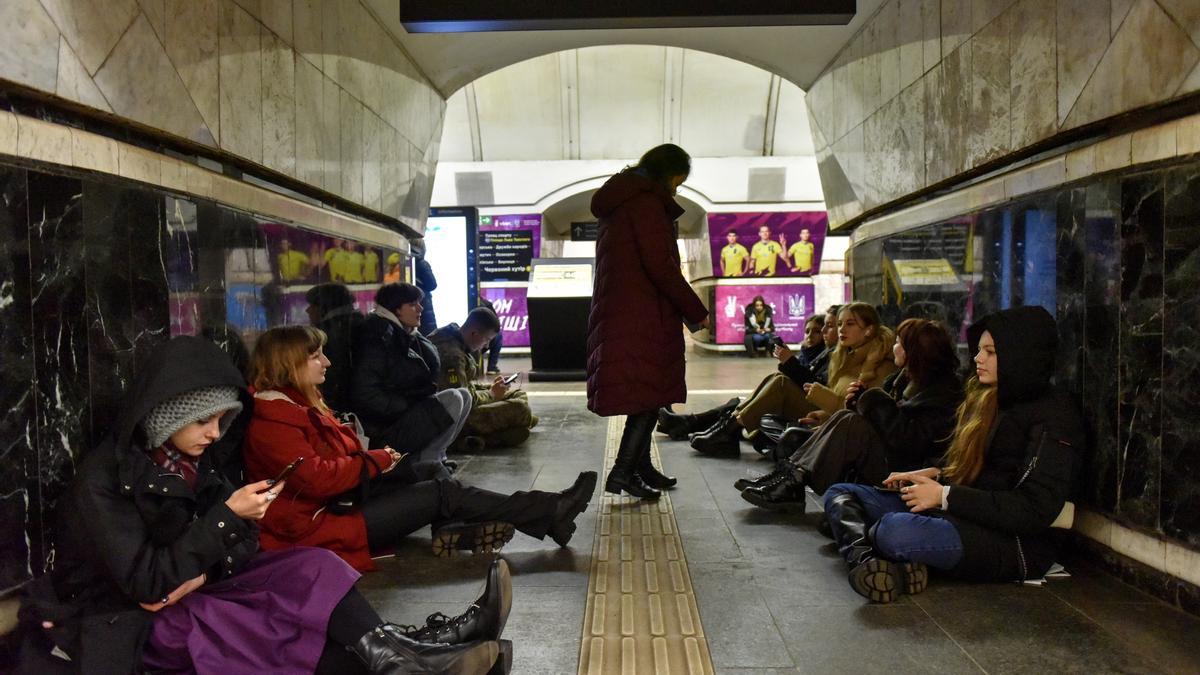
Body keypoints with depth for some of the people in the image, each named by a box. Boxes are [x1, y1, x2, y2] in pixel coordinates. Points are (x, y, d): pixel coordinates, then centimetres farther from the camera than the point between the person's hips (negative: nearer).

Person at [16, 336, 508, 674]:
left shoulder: (189, 459, 4)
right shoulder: (102, 480, -18)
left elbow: (241, 546, 2)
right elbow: (146, 582, -24)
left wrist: (202, 573, -20)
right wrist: (226, 517, -25)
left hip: (189, 594, 7)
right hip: (118, 620, -7)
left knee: (308, 567, -18)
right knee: (256, 630, -34)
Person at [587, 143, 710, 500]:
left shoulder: (618, 203, 20)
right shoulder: (647, 203, -10)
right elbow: (660, 265, -17)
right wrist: (696, 311, -10)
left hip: (617, 315, 10)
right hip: (642, 316, -10)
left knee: (646, 393, 16)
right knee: (650, 392, -6)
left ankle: (640, 465, 23)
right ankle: (623, 471, -7)